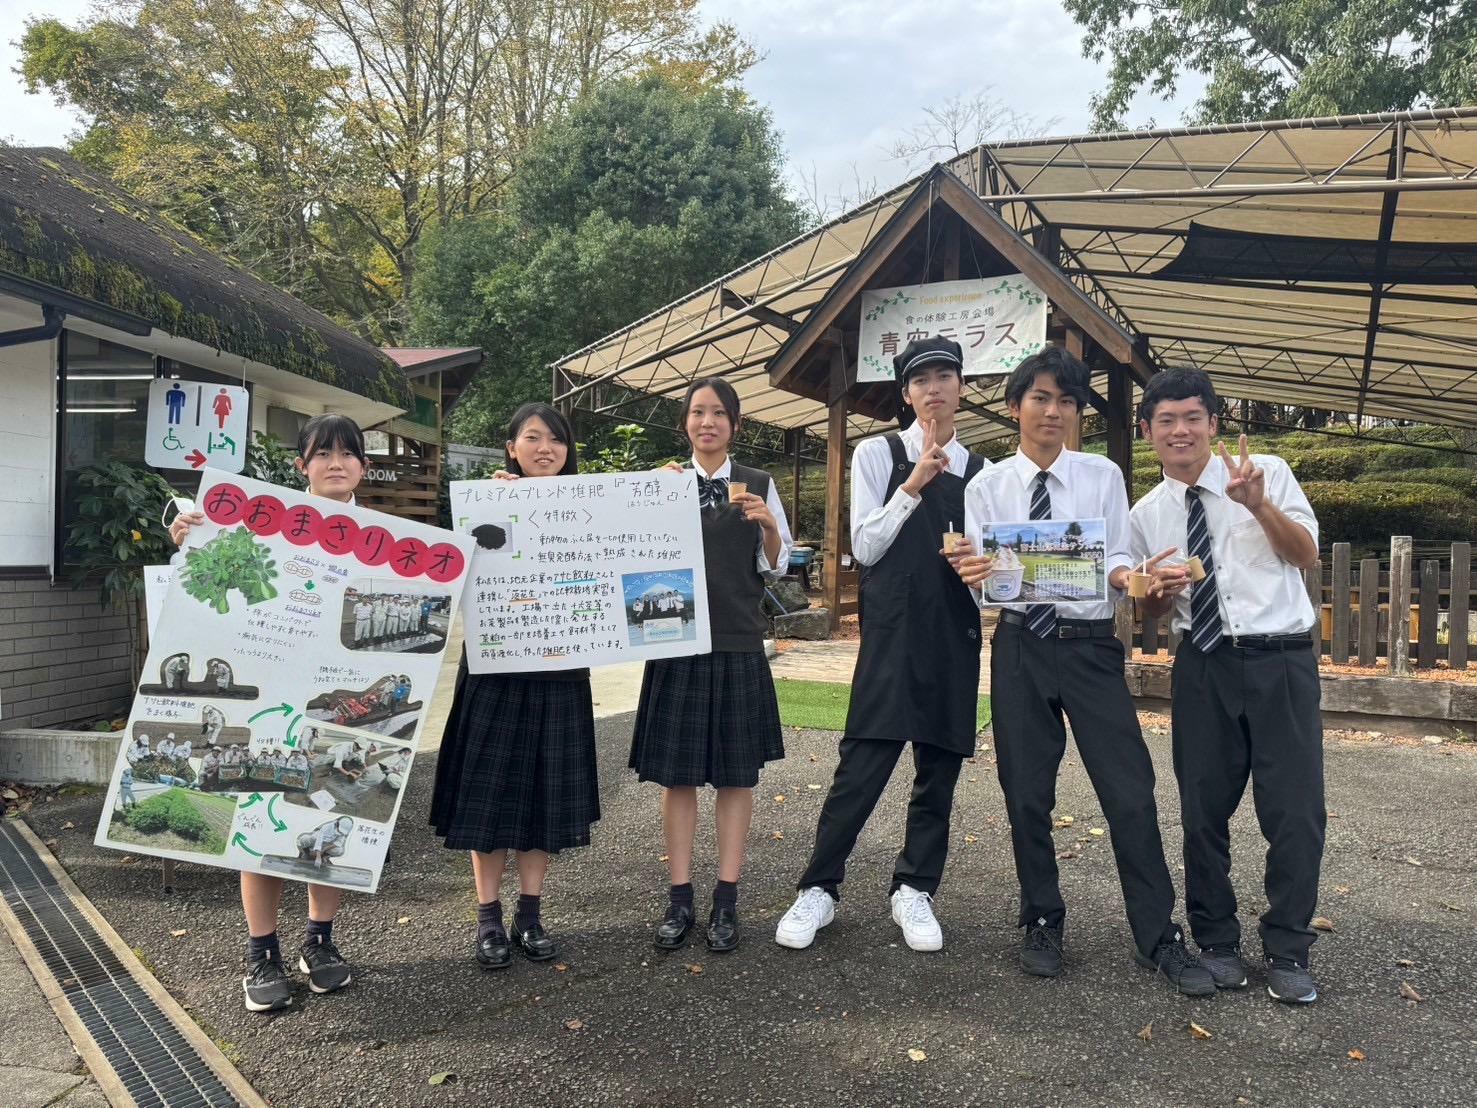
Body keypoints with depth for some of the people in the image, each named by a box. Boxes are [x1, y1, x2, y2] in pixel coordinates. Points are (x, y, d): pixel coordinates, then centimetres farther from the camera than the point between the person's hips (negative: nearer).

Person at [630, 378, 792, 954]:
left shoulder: (758, 485, 5)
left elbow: (776, 565, 6)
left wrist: (768, 526, -12)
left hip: (739, 642, 0)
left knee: (737, 771, 5)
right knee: (676, 771, 4)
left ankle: (726, 901, 16)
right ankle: (679, 898, 16)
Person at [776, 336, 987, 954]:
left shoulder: (979, 471, 13)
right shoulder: (878, 454, 3)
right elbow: (865, 548, -4)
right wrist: (914, 483, -12)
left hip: (955, 635, 4)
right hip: (893, 630, -4)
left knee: (940, 769, 9)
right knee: (863, 764, -6)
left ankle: (914, 892, 24)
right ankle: (819, 890, 9)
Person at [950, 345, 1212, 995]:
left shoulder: (1102, 477, 3)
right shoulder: (987, 487, 3)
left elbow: (1117, 563, 0)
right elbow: (982, 582, -2)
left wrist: (1124, 575, -23)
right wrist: (975, 578, -25)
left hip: (1091, 646, 0)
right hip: (1020, 646, 1)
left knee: (1130, 791, -3)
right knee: (1026, 795, 9)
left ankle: (1158, 938, 13)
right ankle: (1043, 925, 28)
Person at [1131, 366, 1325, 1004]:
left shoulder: (1268, 472, 0)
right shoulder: (1146, 515, 7)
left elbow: (1307, 556, -7)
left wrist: (1259, 504, -23)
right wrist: (1162, 590, -12)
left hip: (1281, 660, -2)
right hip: (1203, 667, 2)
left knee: (1296, 810, -2)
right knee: (1203, 810, 8)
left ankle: (1286, 954, 17)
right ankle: (1216, 942, 26)